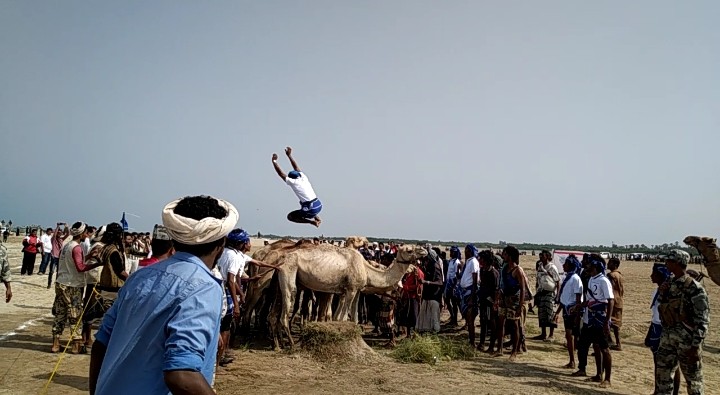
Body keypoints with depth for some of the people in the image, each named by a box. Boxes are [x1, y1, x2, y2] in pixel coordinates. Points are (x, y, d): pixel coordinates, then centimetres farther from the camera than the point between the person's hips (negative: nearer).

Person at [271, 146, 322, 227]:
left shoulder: (293, 182, -4)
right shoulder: (303, 177, 12)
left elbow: (281, 173, 3)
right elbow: (296, 167, 26)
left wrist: (274, 161, 12)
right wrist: (289, 155, 33)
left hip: (311, 209, -7)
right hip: (319, 205, 7)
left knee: (290, 217, 8)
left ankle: (312, 222, -4)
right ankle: (317, 218, 17)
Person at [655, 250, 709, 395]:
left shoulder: (694, 288, -14)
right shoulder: (668, 285, 7)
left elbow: (702, 320, -16)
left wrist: (695, 346, -19)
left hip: (687, 340, -7)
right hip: (667, 338, 7)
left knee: (693, 380, 7)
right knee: (662, 375, 11)